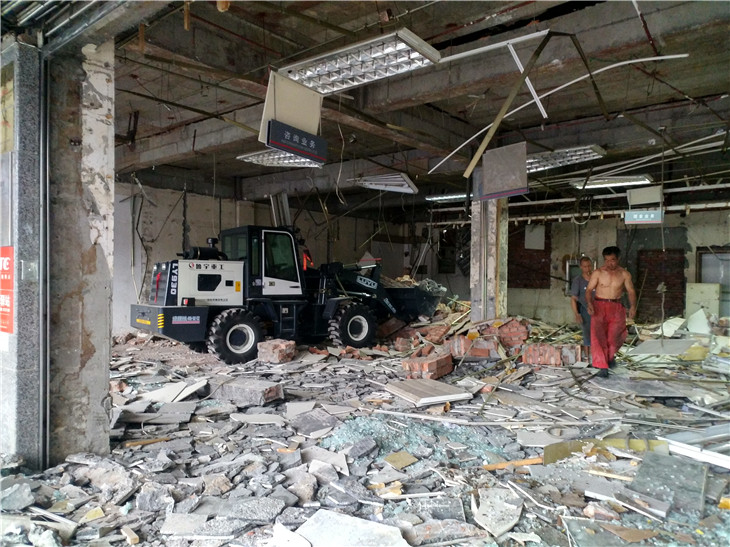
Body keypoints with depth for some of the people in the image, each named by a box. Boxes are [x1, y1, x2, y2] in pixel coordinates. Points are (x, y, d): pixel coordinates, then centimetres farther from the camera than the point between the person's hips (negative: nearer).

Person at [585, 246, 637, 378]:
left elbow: (631, 291, 5)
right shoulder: (598, 273, 0)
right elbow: (589, 290, -2)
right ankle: (602, 366, -13)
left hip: (616, 307, 2)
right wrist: (589, 303, -20)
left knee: (615, 336, -3)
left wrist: (633, 306, -12)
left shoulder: (624, 274, 5)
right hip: (599, 306, -2)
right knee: (598, 334, -14)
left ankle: (610, 356, 31)